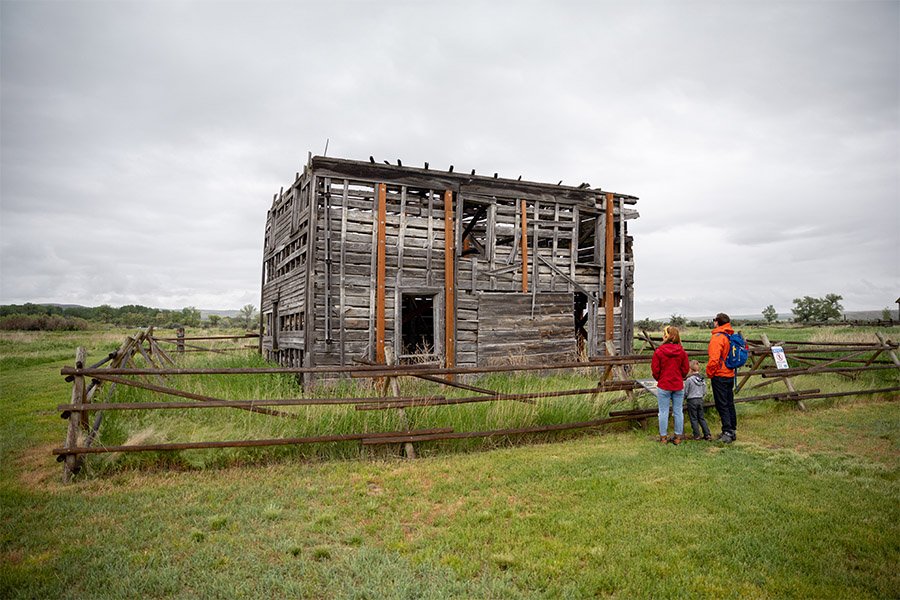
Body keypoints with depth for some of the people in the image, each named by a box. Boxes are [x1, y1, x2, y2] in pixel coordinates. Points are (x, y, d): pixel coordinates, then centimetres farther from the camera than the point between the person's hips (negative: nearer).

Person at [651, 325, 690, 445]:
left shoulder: (659, 351, -12)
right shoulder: (682, 352, -3)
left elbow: (655, 370, -7)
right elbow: (686, 369, 4)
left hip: (663, 386, -3)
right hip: (678, 386, 3)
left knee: (663, 412, 5)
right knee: (678, 411, 10)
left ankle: (663, 438, 10)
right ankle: (678, 437, 18)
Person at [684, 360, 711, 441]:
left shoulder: (689, 379, -16)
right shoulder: (703, 379, 2)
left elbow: (685, 392, -9)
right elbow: (704, 392, 9)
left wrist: (684, 398, 9)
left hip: (691, 400, -6)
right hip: (700, 400, 6)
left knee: (694, 419, 3)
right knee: (701, 418, 13)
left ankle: (697, 435, 5)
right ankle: (707, 434, 10)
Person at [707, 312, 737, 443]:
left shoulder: (717, 337, -17)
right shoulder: (731, 336, 9)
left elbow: (714, 359, -24)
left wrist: (709, 373, -11)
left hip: (719, 376, -8)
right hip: (730, 375, 8)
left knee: (722, 405, -4)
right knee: (729, 404, 14)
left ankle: (727, 432, -4)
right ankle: (732, 431, 21)